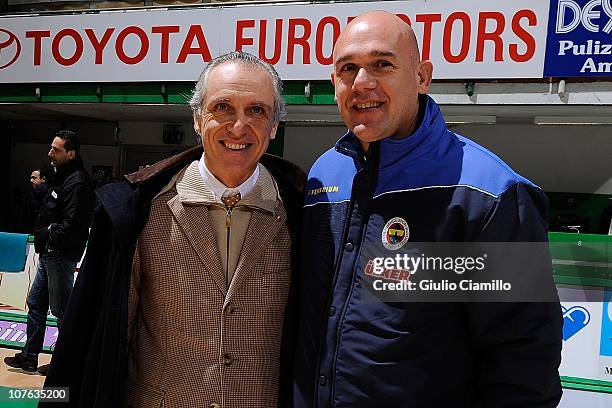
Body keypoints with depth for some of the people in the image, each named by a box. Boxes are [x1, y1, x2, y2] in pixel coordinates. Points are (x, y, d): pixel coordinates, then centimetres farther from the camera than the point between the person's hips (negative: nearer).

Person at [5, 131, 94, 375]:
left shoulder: (77, 182, -20)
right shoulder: (62, 177, 12)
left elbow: (71, 225, -26)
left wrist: (47, 233, -13)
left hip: (62, 256, -10)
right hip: (49, 254, 10)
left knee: (61, 309, 2)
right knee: (35, 304, 18)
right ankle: (29, 357, 31)